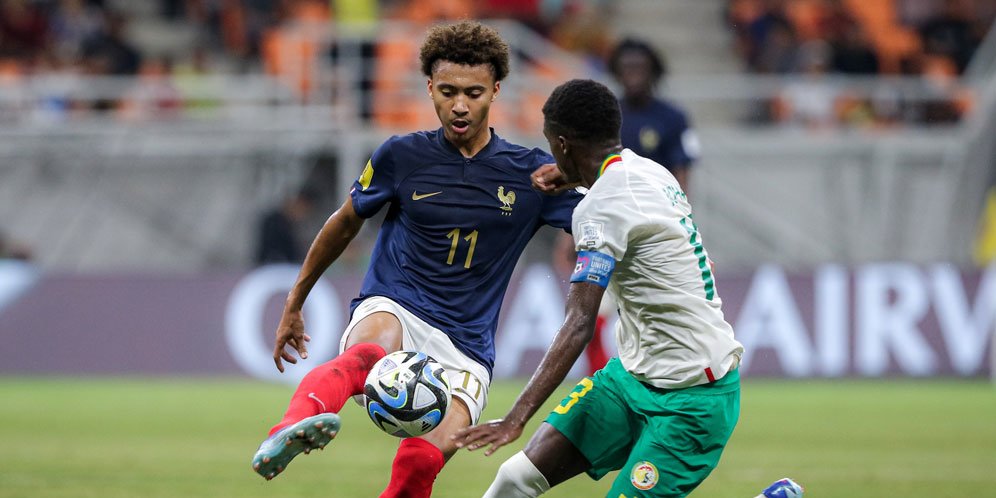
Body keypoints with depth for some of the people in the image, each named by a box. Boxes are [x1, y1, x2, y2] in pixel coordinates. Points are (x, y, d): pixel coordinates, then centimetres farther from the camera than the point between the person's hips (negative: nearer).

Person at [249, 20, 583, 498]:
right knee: (370, 354, -40)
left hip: (465, 347, 1)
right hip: (391, 313, -1)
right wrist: (294, 304, 26)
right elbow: (346, 223, 20)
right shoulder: (401, 155, 4)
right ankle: (288, 432, -68)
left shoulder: (530, 172, 3)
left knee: (427, 456, -28)